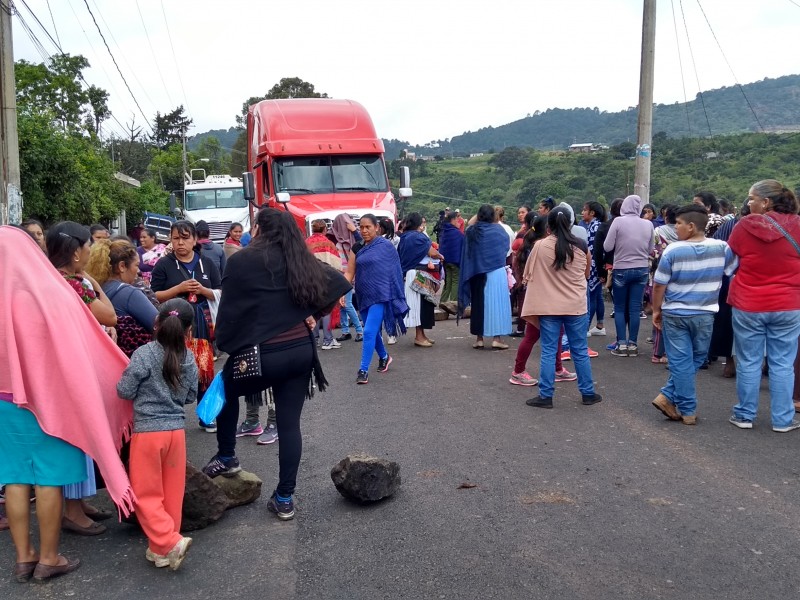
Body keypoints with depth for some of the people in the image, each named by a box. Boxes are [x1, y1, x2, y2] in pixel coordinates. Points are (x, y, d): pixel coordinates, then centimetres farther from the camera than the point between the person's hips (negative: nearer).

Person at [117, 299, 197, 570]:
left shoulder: (144, 354, -13)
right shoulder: (189, 359, -1)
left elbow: (124, 391, -8)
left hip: (147, 432, -4)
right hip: (176, 431, 4)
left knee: (146, 495, 7)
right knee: (172, 494, 13)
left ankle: (171, 541, -4)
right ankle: (161, 549, 23)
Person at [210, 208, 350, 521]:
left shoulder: (242, 261, -5)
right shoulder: (303, 261, 9)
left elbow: (228, 309, -6)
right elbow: (340, 283, 12)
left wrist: (223, 343, 6)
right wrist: (314, 314, 15)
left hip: (262, 353, -4)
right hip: (301, 350, 4)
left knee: (225, 389, 26)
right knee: (289, 423, 9)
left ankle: (226, 458, 35)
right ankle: (284, 499, 15)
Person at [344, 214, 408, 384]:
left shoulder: (386, 246, -7)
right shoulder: (357, 248, 5)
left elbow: (394, 271, -2)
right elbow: (349, 272, 4)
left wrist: (396, 295, -2)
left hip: (380, 296, -5)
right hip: (363, 296, 5)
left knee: (369, 331, -11)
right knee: (373, 330, 17)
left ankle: (363, 370, -5)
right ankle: (384, 357, 41)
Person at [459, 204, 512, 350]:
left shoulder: (471, 231, -2)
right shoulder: (497, 230, -8)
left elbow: (467, 253, 7)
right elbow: (506, 244, 9)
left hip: (477, 273, 3)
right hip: (496, 272, -3)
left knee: (478, 302, 10)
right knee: (496, 301, 4)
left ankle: (479, 338, 13)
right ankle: (496, 338, 3)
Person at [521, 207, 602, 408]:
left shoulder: (540, 246, -8)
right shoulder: (581, 246, -3)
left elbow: (529, 274, 3)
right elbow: (587, 274, 12)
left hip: (549, 307, -1)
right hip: (576, 306, 1)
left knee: (548, 351, 4)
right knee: (580, 351, 12)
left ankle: (545, 396, 6)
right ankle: (587, 393, 22)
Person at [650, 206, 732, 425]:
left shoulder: (673, 250, -13)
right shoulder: (721, 248, -7)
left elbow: (659, 285, -9)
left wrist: (656, 310, 3)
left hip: (674, 314, -2)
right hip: (705, 314, 2)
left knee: (681, 362, 6)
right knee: (696, 359, 16)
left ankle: (688, 410, 9)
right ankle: (669, 397, 11)